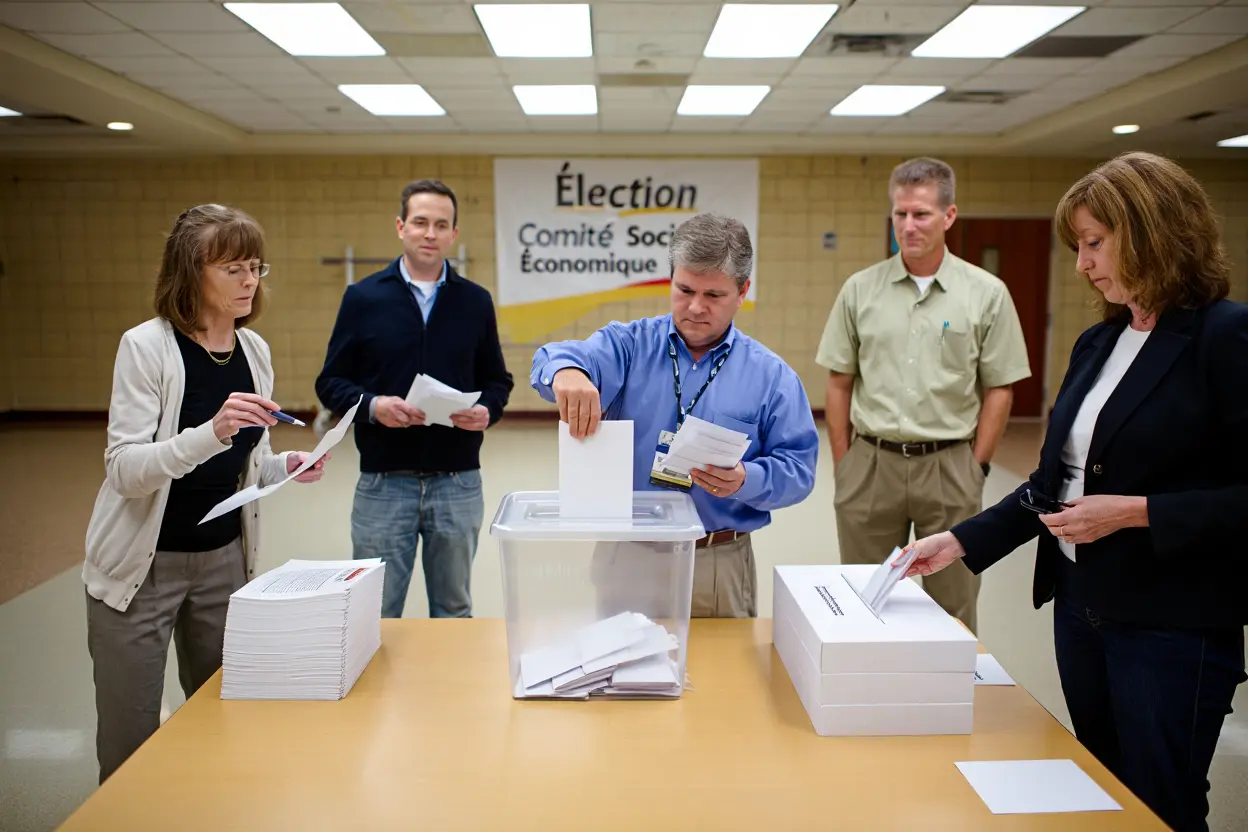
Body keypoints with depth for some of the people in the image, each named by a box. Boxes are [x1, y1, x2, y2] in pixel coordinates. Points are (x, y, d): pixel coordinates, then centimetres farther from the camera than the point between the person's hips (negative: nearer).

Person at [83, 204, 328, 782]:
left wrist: (285, 468, -9)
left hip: (225, 558, 5)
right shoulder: (146, 346, -15)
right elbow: (124, 469, -22)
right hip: (143, 565, -5)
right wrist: (212, 431, -36)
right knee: (130, 741, 5)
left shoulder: (254, 349, 1)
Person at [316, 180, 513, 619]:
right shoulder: (363, 297, 1)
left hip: (458, 482, 2)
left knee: (454, 612, 16)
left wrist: (487, 411, -12)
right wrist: (372, 406, -18)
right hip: (383, 483, -1)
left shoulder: (475, 301, 5)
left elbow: (496, 380, 10)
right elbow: (331, 382, 2)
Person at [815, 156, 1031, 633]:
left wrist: (976, 466, -2)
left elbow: (998, 389, 2)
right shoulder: (860, 289, 2)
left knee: (952, 608, 10)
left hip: (950, 466, -1)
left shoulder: (986, 293, -1)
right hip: (870, 463, 1)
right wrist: (843, 465, 2)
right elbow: (839, 384, 6)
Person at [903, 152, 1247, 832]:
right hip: (1081, 604, 7)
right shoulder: (1096, 343, 9)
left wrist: (1135, 512, -21)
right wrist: (961, 541, 3)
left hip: (1173, 626, -7)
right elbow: (1054, 480, 11)